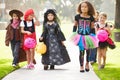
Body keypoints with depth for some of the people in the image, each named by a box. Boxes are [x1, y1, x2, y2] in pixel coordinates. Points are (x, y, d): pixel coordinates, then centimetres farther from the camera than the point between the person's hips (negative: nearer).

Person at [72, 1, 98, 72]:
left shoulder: (91, 18, -2)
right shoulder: (77, 17, -2)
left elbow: (92, 28, 4)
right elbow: (75, 26, 8)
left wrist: (93, 36, 1)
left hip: (88, 37, 1)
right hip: (80, 36, -1)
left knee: (88, 51, 12)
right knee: (81, 51, -1)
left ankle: (87, 63, 34)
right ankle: (81, 66, 9)